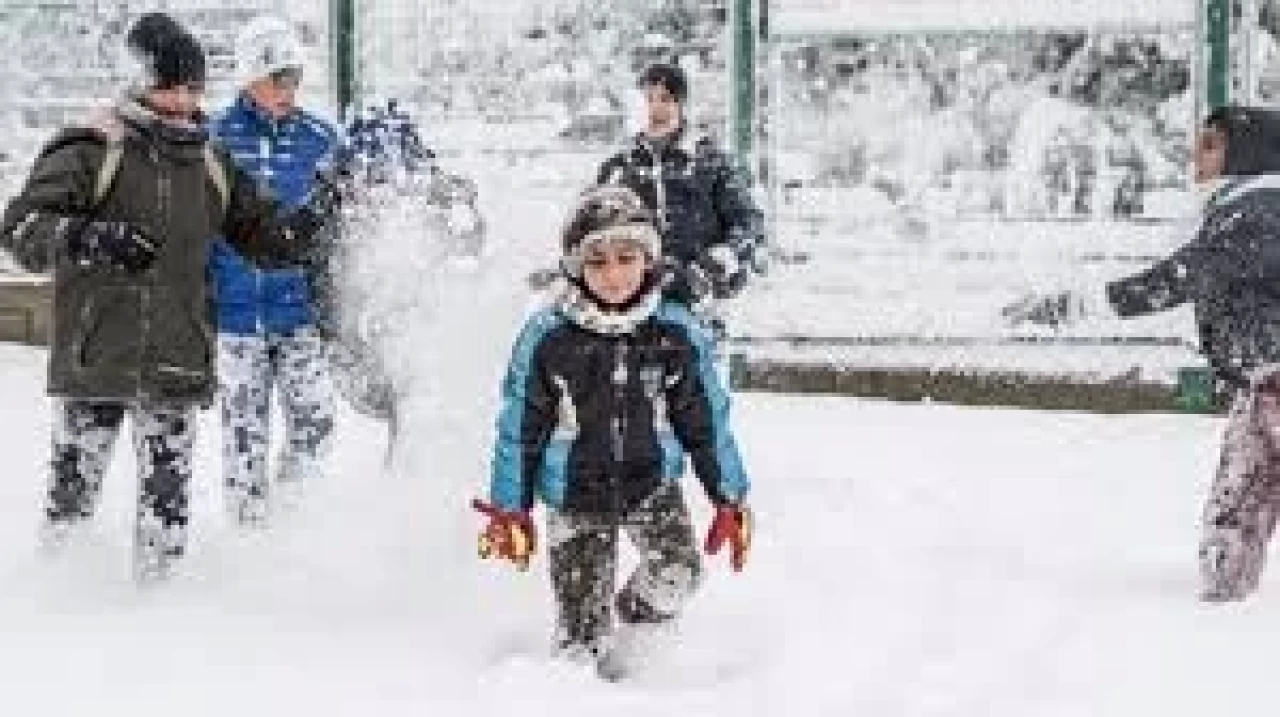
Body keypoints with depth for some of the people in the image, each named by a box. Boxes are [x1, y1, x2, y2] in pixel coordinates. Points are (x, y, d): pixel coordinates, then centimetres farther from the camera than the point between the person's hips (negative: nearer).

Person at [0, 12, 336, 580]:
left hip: (176, 363, 3)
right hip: (93, 359, -3)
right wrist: (87, 239, -29)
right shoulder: (92, 150, -4)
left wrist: (313, 218, 0)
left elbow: (264, 236, 19)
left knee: (167, 498, 2)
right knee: (73, 488, 4)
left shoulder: (211, 165, 12)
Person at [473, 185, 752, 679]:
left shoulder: (679, 336, -6)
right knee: (581, 626, -5)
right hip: (576, 496, -1)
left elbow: (706, 423, 5)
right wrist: (510, 509, 1)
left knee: (676, 574, -21)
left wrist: (731, 500, 6)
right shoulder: (547, 339, -11)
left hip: (653, 483, 1)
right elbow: (521, 428, -2)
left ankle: (631, 619, 11)